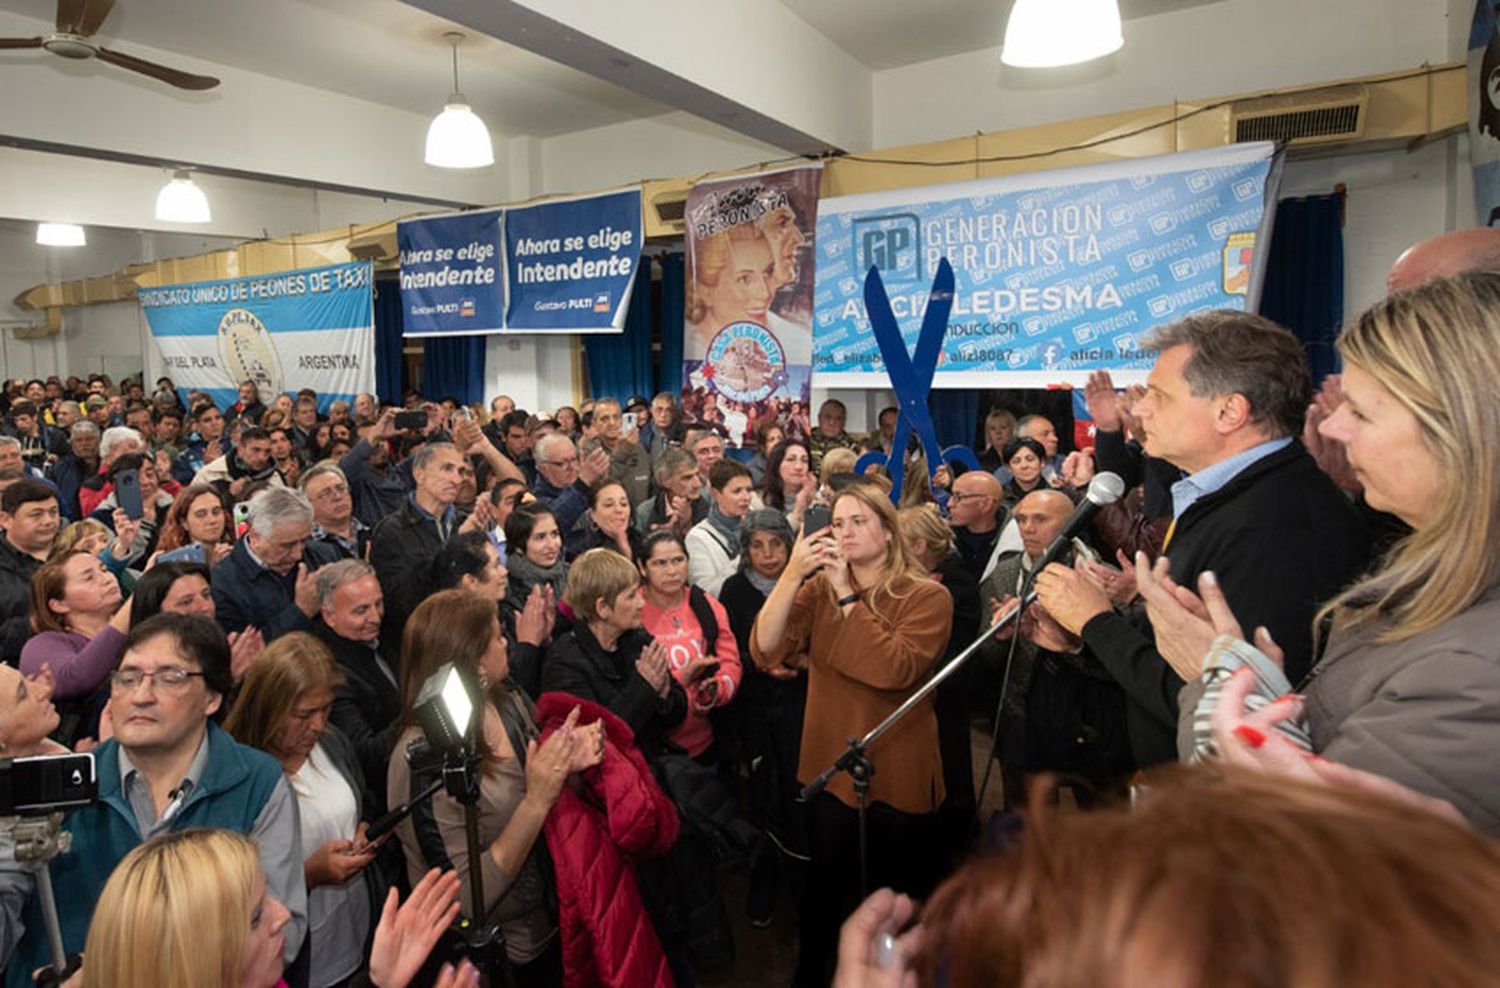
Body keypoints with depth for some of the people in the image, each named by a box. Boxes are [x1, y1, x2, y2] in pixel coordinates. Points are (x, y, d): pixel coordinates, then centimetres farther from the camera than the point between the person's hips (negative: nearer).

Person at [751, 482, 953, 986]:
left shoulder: (927, 596, -11)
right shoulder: (817, 589, -1)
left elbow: (894, 669, -29)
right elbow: (764, 652, -16)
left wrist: (846, 594, -26)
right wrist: (793, 574, -27)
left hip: (899, 776, -2)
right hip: (829, 769, 3)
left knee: (902, 895, 16)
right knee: (827, 885, 19)